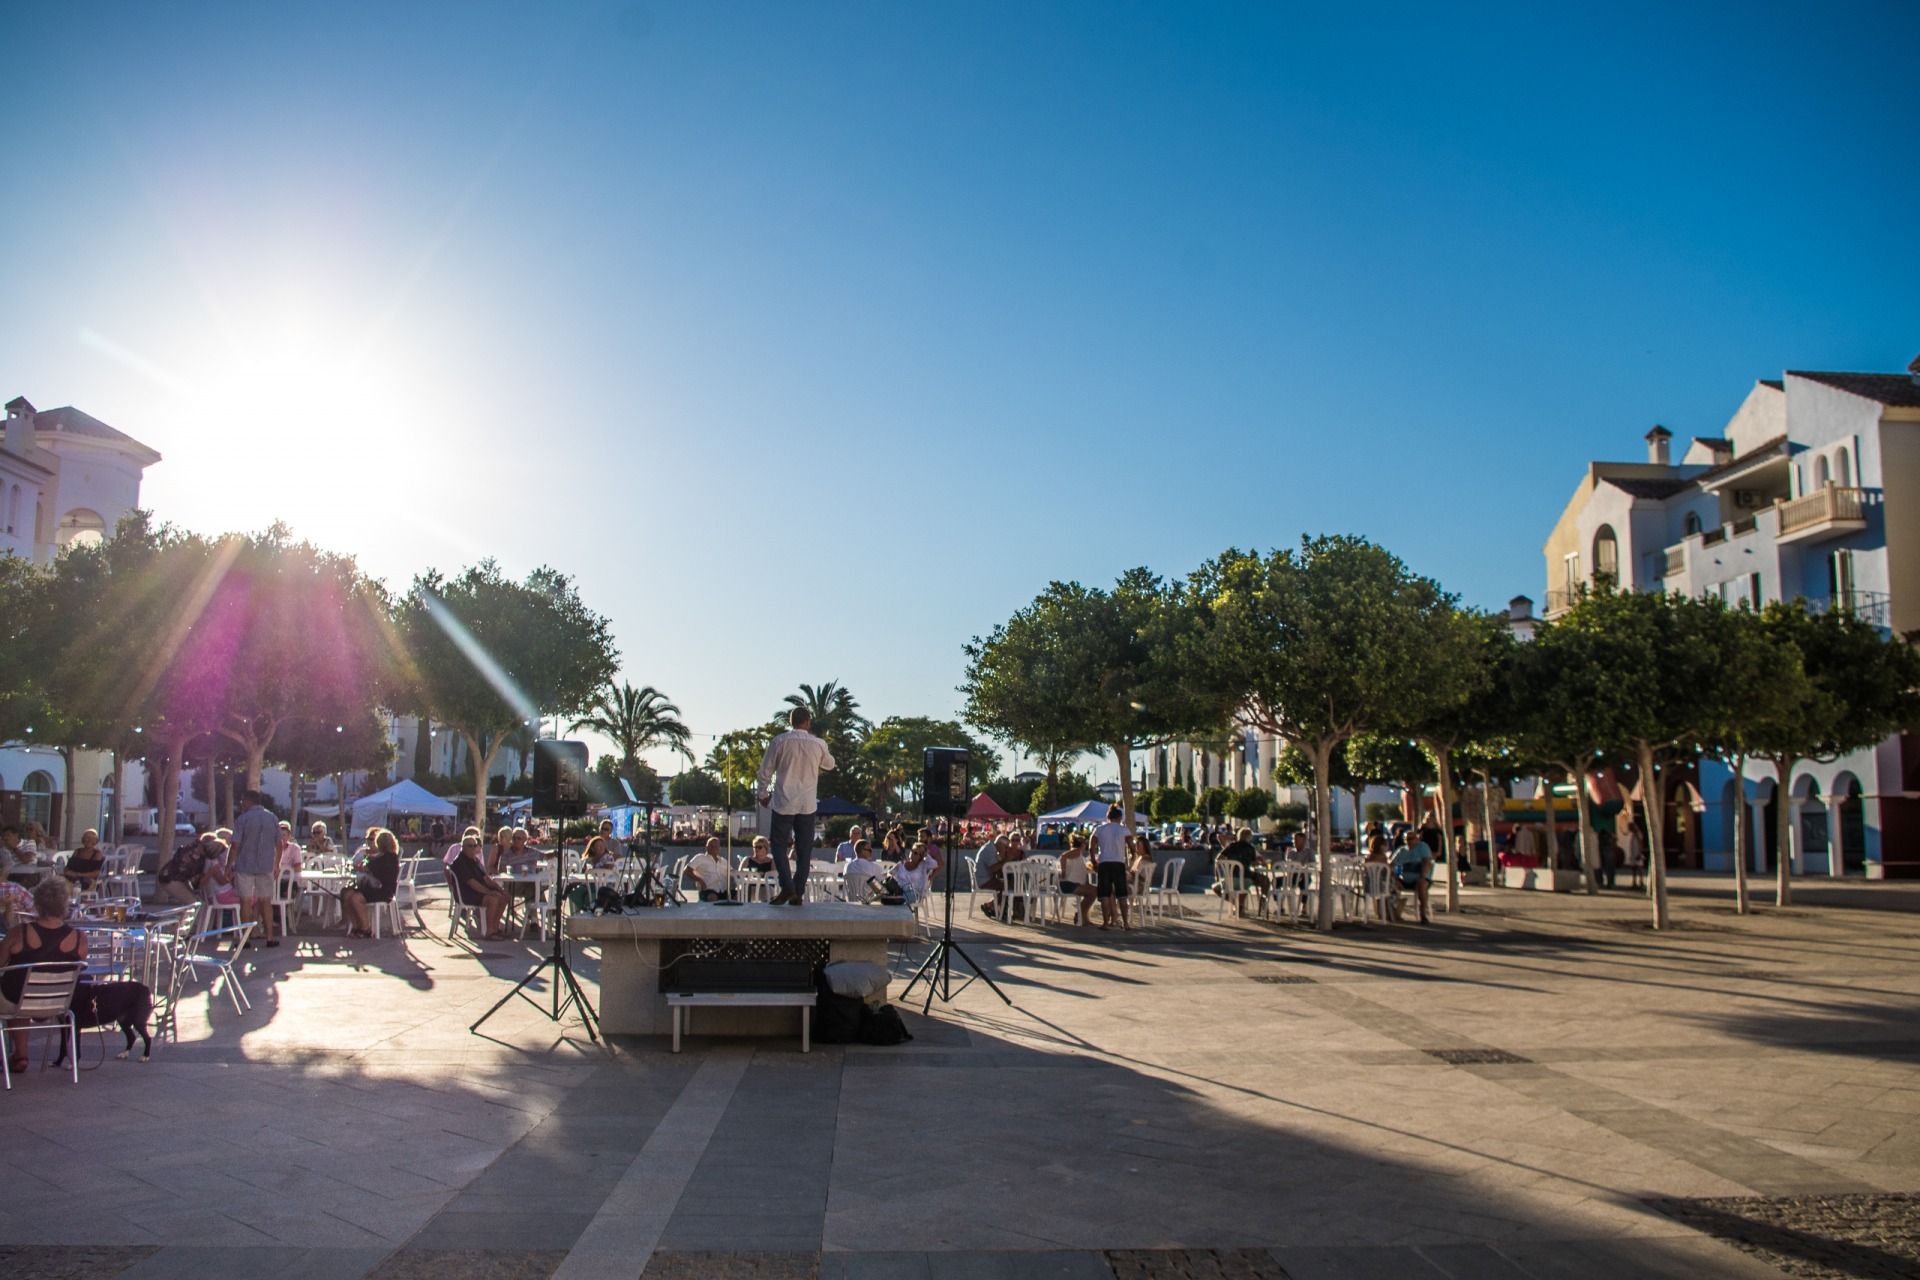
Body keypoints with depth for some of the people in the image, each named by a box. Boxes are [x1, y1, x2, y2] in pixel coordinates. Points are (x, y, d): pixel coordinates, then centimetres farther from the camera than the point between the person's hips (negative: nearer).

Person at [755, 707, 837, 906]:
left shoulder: (779, 742, -5)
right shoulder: (818, 744, -1)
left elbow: (765, 771, 0)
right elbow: (830, 764, 20)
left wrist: (763, 794, 14)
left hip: (783, 803, -1)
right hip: (807, 804, 1)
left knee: (779, 845, 7)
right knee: (804, 850, 8)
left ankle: (787, 886, -11)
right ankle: (798, 894, 7)